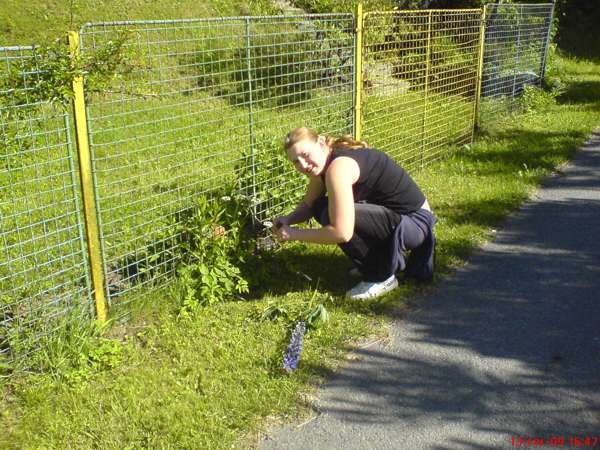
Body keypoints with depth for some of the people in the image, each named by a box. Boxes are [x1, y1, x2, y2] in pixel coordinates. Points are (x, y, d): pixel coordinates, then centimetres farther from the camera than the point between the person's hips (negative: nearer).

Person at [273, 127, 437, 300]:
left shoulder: (338, 167, -27)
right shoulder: (323, 162, 2)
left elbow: (342, 233, -31)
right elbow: (309, 205, 13)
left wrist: (294, 234, -20)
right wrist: (288, 219, -7)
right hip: (393, 216, 10)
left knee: (332, 215, -25)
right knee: (322, 208, 3)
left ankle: (381, 277, -4)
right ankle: (390, 258, 14)